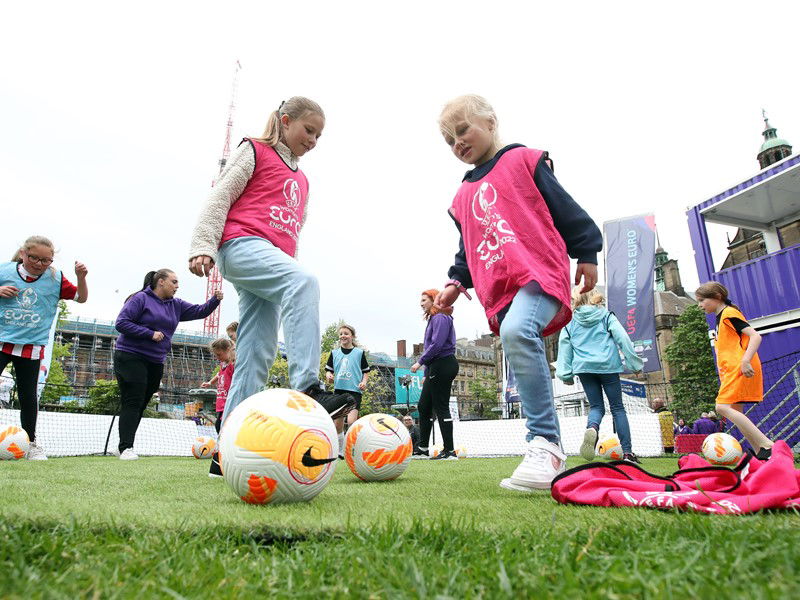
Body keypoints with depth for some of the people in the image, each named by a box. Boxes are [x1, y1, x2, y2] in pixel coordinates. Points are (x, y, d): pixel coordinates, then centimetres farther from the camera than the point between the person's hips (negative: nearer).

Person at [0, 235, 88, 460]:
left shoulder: (55, 278, 0)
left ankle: (31, 443, 21)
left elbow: (81, 297, 6)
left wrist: (81, 277, -11)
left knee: (28, 396, 9)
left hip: (32, 346, 0)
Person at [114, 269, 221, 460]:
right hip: (131, 357, -7)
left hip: (156, 362, 7)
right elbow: (121, 323, -12)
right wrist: (150, 334, -17)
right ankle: (126, 447, -12)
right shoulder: (141, 299, -6)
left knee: (140, 405, 8)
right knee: (132, 403, -12)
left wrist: (215, 300, -8)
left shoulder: (176, 305, 13)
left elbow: (199, 311, 10)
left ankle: (125, 447, 15)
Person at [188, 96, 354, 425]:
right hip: (242, 244, -7)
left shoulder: (301, 180, 30)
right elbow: (220, 195, 2)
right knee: (304, 281, -35)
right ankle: (308, 388, -42)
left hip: (276, 255, 7)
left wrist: (289, 268, 26)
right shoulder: (254, 150, 11)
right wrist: (203, 244, -10)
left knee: (257, 354, -3)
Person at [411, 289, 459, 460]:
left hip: (443, 366, -11)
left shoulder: (441, 318, -10)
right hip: (436, 367, 11)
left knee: (441, 407, -8)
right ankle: (423, 447, 19)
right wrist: (427, 373, 20)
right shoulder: (434, 319, 21)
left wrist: (420, 362, -15)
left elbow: (437, 344, -21)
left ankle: (449, 451, -2)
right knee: (423, 406, 12)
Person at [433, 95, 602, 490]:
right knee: (527, 372, 4)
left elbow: (563, 208, 6)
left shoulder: (522, 160, 9)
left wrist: (586, 252, 2)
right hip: (498, 291, 6)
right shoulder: (463, 197, 23)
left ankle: (544, 444, -26)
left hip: (540, 272, -6)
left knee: (517, 332, -33)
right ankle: (549, 454, 14)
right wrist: (457, 281, 12)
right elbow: (467, 248, 27)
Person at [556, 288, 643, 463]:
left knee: (596, 406, 10)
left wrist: (566, 374, 8)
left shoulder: (570, 322, 10)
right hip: (608, 365, -1)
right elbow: (623, 339, 1)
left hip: (584, 367, 1)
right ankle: (627, 452, 1)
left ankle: (592, 428, -25)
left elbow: (564, 347, 6)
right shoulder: (607, 316, 7)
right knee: (617, 407, 8)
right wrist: (634, 362, 6)